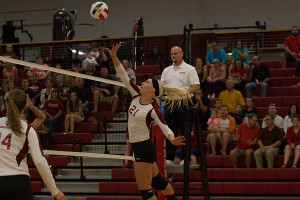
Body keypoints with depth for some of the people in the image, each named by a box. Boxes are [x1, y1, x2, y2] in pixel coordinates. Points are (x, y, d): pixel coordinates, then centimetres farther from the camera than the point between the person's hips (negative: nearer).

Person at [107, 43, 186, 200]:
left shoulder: (153, 109, -18)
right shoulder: (136, 95, 1)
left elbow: (164, 127, -21)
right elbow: (123, 76, 0)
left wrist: (172, 139, -42)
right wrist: (114, 57, -9)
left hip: (144, 149, -8)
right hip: (138, 146, 8)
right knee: (157, 180, 22)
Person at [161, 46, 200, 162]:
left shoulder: (189, 69, 0)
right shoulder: (167, 70, 17)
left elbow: (196, 86, -8)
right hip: (169, 103, 5)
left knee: (185, 132, -2)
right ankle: (169, 158, 13)